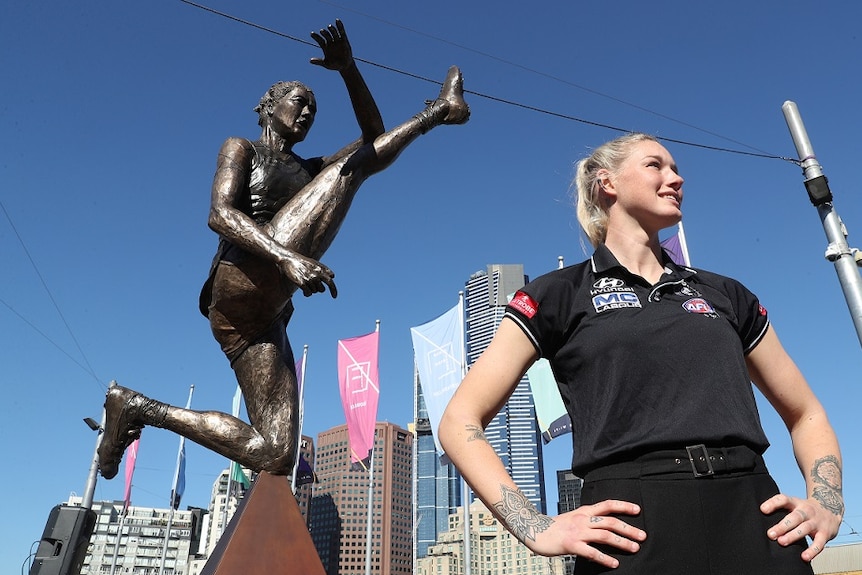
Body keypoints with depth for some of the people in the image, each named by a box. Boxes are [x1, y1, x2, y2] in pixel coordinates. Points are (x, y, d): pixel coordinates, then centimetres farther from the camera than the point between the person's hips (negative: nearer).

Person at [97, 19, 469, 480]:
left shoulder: (309, 171, 35)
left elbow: (373, 137, 25)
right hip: (247, 281, -7)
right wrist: (287, 257, -23)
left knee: (274, 456, -2)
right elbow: (220, 215, -5)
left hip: (262, 316, 7)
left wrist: (348, 70, 12)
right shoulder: (241, 148, 17)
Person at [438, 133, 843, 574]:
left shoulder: (725, 294, 16)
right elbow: (460, 422, -1)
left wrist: (825, 503, 4)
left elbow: (805, 414, 24)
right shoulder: (559, 294, 4)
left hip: (755, 526, 4)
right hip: (634, 532, -3)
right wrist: (535, 528, -13)